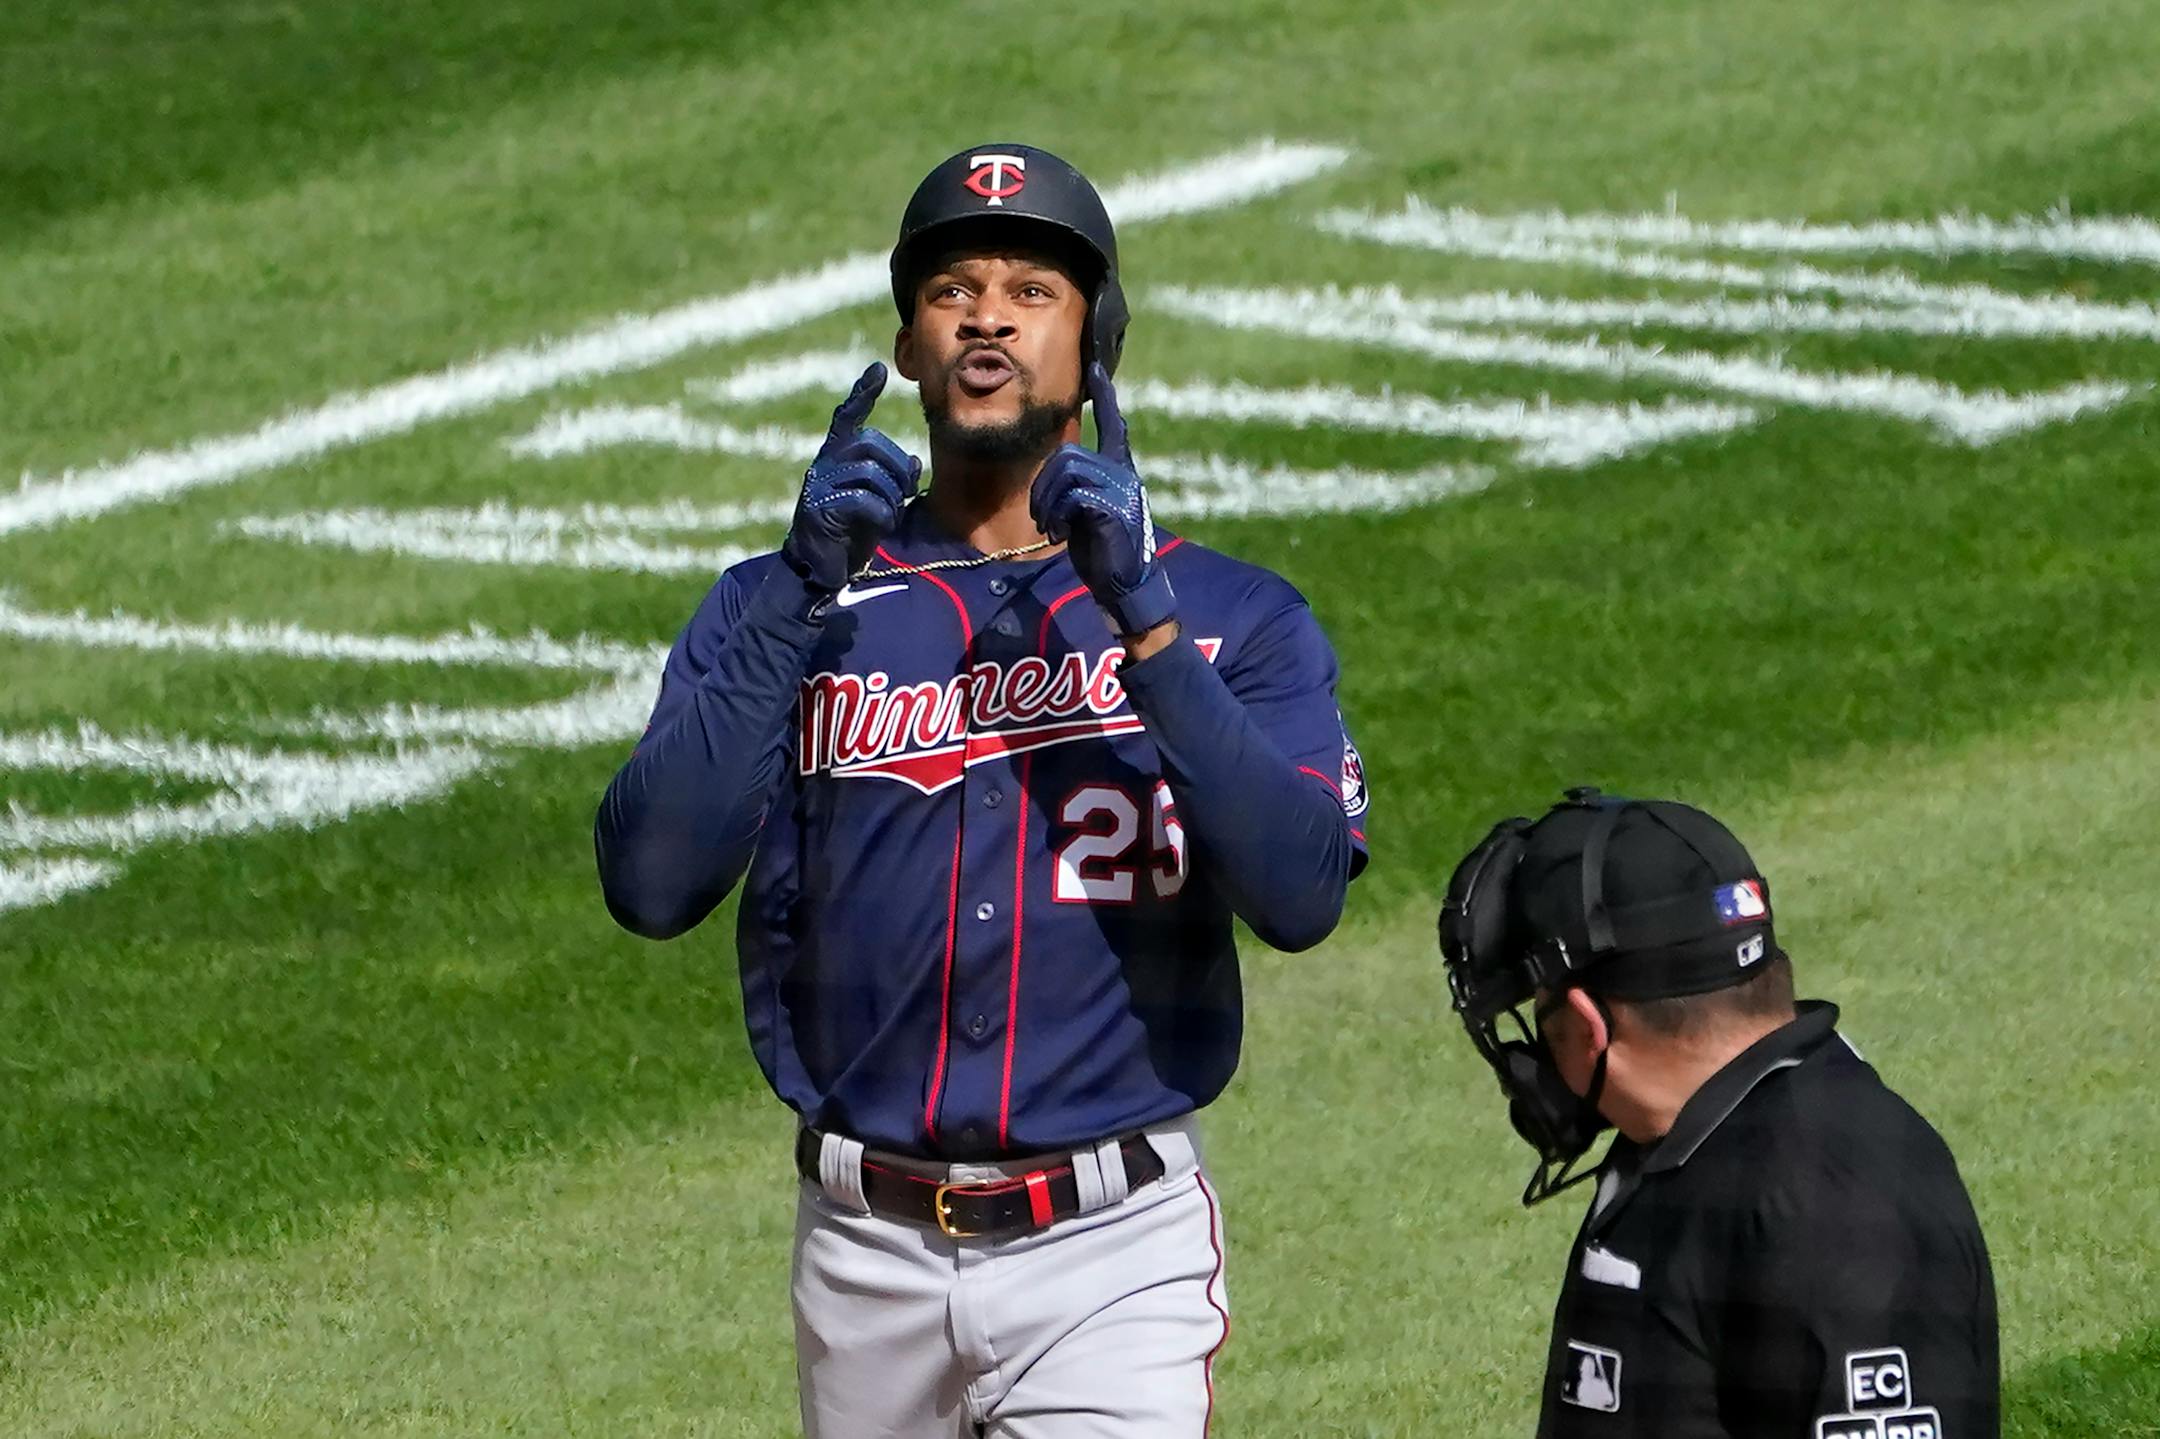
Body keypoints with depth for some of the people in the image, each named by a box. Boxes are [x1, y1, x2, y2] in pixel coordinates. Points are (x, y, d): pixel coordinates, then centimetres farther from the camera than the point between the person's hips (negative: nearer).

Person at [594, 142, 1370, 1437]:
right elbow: (650, 884, -10)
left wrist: (1143, 626, -21)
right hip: (868, 1248, 3)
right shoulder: (787, 610, 6)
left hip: (1111, 1251, -3)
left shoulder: (1232, 618, 2)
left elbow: (1303, 894, -15)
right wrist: (798, 600, -17)